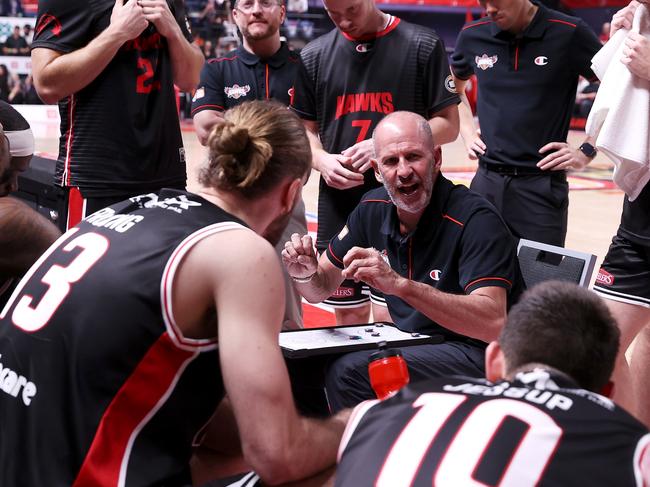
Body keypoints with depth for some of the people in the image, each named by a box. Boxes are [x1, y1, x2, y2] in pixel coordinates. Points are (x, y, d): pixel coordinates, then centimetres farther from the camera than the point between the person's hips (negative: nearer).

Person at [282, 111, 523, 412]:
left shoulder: (475, 219, -20)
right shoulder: (373, 209, 1)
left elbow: (493, 322, -33)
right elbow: (320, 290, 11)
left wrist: (400, 284, -41)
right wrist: (305, 274, -14)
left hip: (477, 353, -7)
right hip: (411, 342, 7)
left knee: (349, 373, -26)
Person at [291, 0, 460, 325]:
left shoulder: (422, 45, -2)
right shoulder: (314, 56, 8)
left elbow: (448, 124, -2)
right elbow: (305, 129, 13)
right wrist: (322, 160, -8)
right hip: (338, 202, 3)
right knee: (349, 315, 11)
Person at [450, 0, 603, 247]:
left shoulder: (569, 34, -8)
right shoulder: (473, 36, 3)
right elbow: (453, 85, 24)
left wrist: (587, 151, -5)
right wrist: (467, 132, 11)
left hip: (542, 185, -4)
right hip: (486, 182, 4)